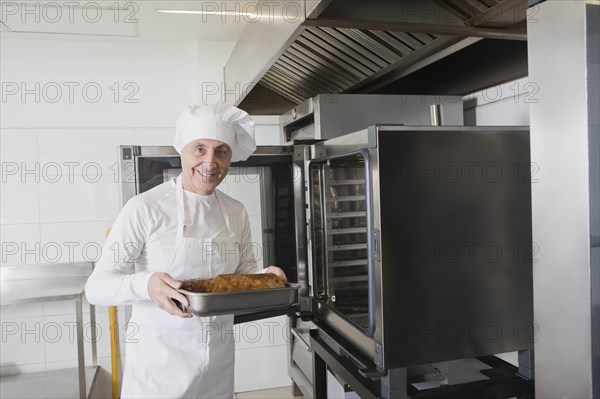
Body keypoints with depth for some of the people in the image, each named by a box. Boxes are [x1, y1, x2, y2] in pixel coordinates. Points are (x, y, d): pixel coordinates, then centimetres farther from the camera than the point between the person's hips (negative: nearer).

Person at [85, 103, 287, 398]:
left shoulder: (236, 212, 1)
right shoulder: (144, 208, -15)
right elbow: (96, 287, -14)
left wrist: (265, 278, -11)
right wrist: (146, 285, -33)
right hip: (159, 360, -4)